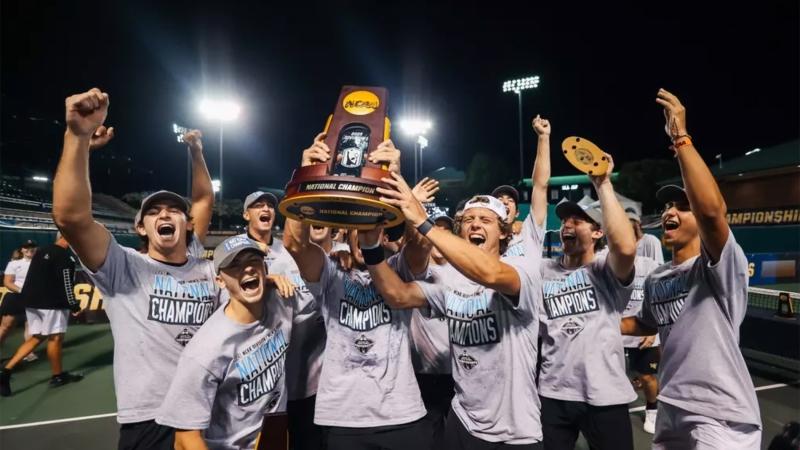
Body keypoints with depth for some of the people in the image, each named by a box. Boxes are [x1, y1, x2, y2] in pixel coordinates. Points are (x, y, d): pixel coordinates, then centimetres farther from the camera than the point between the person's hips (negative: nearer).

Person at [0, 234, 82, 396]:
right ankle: (58, 376, 13)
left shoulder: (41, 252, 14)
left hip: (32, 301, 8)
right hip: (51, 303, -8)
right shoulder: (65, 257, -12)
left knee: (36, 337, 14)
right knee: (55, 338, 2)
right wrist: (74, 305, -7)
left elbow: (33, 279, 19)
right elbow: (66, 284, -15)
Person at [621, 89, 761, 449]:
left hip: (721, 419, -7)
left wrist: (680, 138, -32)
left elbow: (712, 209, -35)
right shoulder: (655, 279, 8)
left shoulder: (721, 266, -15)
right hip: (671, 412, 8)